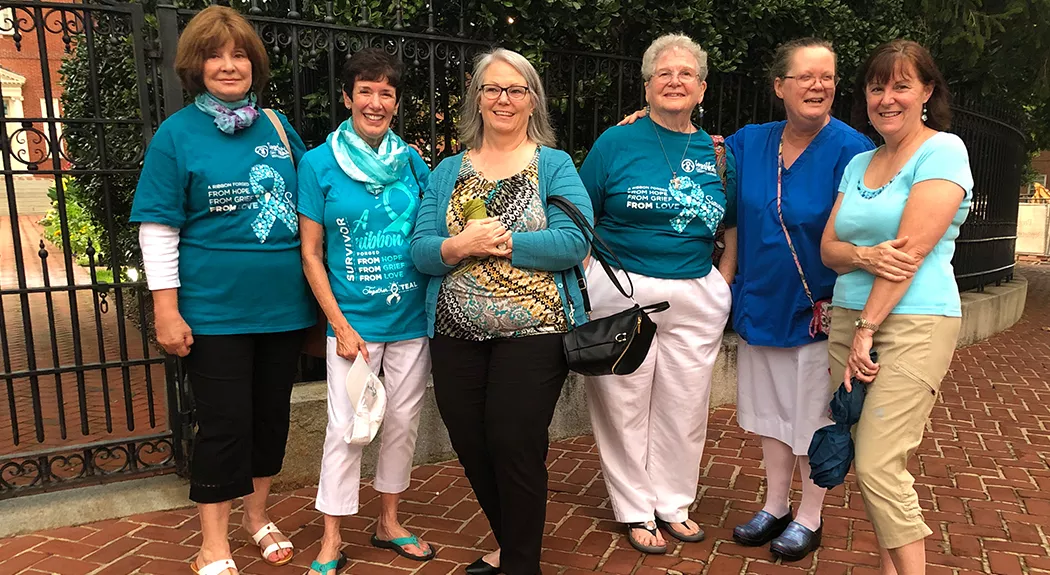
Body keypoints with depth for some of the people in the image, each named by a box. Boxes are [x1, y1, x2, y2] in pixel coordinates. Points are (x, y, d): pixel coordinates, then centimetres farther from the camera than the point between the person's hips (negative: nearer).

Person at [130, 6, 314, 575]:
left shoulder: (277, 126, 6)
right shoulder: (176, 134, -4)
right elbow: (158, 230, -7)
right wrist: (166, 311, -12)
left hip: (283, 305, 4)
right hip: (214, 311, -4)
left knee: (271, 416, 15)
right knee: (224, 426, 4)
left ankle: (257, 515, 37)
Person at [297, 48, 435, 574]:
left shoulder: (412, 162, 4)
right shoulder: (318, 163, -4)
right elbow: (310, 253, -4)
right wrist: (340, 325, -9)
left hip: (412, 319, 3)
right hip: (353, 322, -3)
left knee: (403, 422, 13)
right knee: (345, 428, 3)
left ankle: (388, 522, 32)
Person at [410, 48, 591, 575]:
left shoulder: (554, 165, 2)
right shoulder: (448, 171, 12)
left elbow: (573, 243, -13)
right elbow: (421, 251, 2)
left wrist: (501, 241, -17)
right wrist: (460, 246, -18)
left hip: (533, 332, -4)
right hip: (457, 334, 4)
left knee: (515, 447, 0)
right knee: (472, 450, 12)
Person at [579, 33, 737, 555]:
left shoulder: (718, 153, 7)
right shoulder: (616, 143, -2)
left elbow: (735, 228, 15)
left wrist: (722, 282, 4)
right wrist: (591, 279, -8)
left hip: (695, 299, 3)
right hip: (620, 292, -3)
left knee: (684, 409, 13)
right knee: (625, 408, 7)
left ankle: (674, 503, 34)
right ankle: (635, 509, 26)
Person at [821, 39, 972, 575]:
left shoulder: (943, 151, -5)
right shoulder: (858, 164, 15)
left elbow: (912, 248, -14)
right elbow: (828, 248, 9)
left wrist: (867, 330, -14)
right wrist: (867, 255, -14)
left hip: (914, 324, -6)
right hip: (848, 319, 6)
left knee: (877, 466, -11)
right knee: (868, 460, 8)